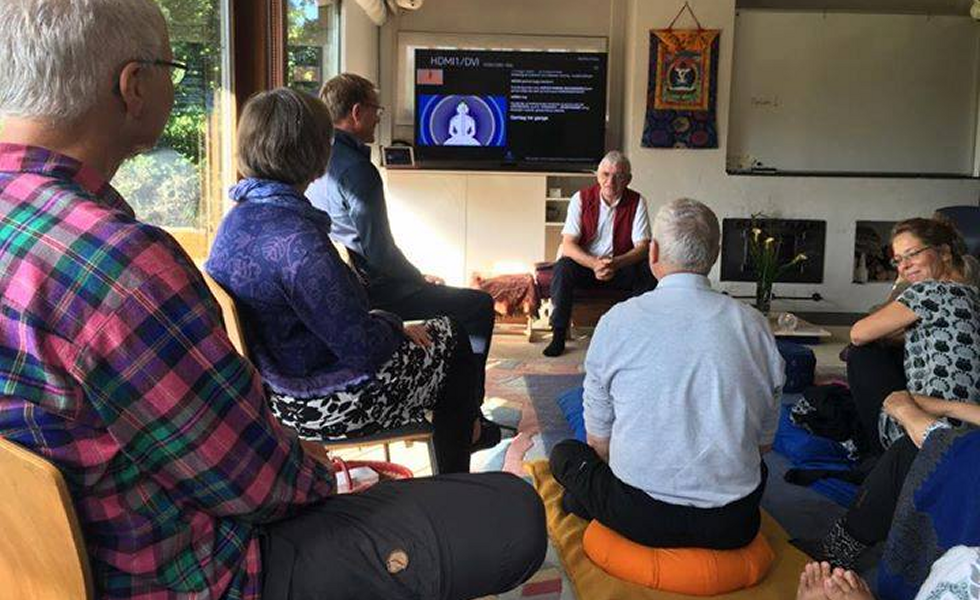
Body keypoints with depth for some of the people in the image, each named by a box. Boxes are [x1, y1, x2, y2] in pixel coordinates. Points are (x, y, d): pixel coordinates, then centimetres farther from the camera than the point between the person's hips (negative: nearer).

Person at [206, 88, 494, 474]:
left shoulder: (235, 220, -1)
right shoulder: (297, 238, -30)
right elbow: (363, 348, -28)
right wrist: (394, 328, -6)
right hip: (328, 406, -9)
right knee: (450, 340, 13)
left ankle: (470, 428, 43)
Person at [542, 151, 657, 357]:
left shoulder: (636, 202, -5)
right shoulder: (581, 198, -7)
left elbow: (642, 246, -11)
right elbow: (568, 244, -14)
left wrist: (615, 264, -32)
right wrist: (594, 264, -33)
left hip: (621, 266, 1)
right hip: (585, 263, -1)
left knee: (648, 271, -27)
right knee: (563, 268, -32)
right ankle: (558, 335, -22)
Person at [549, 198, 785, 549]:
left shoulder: (618, 321, -9)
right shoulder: (754, 323, -1)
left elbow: (599, 440, 1)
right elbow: (765, 441, 9)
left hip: (642, 519, -2)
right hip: (734, 527, 3)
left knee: (564, 453, 24)